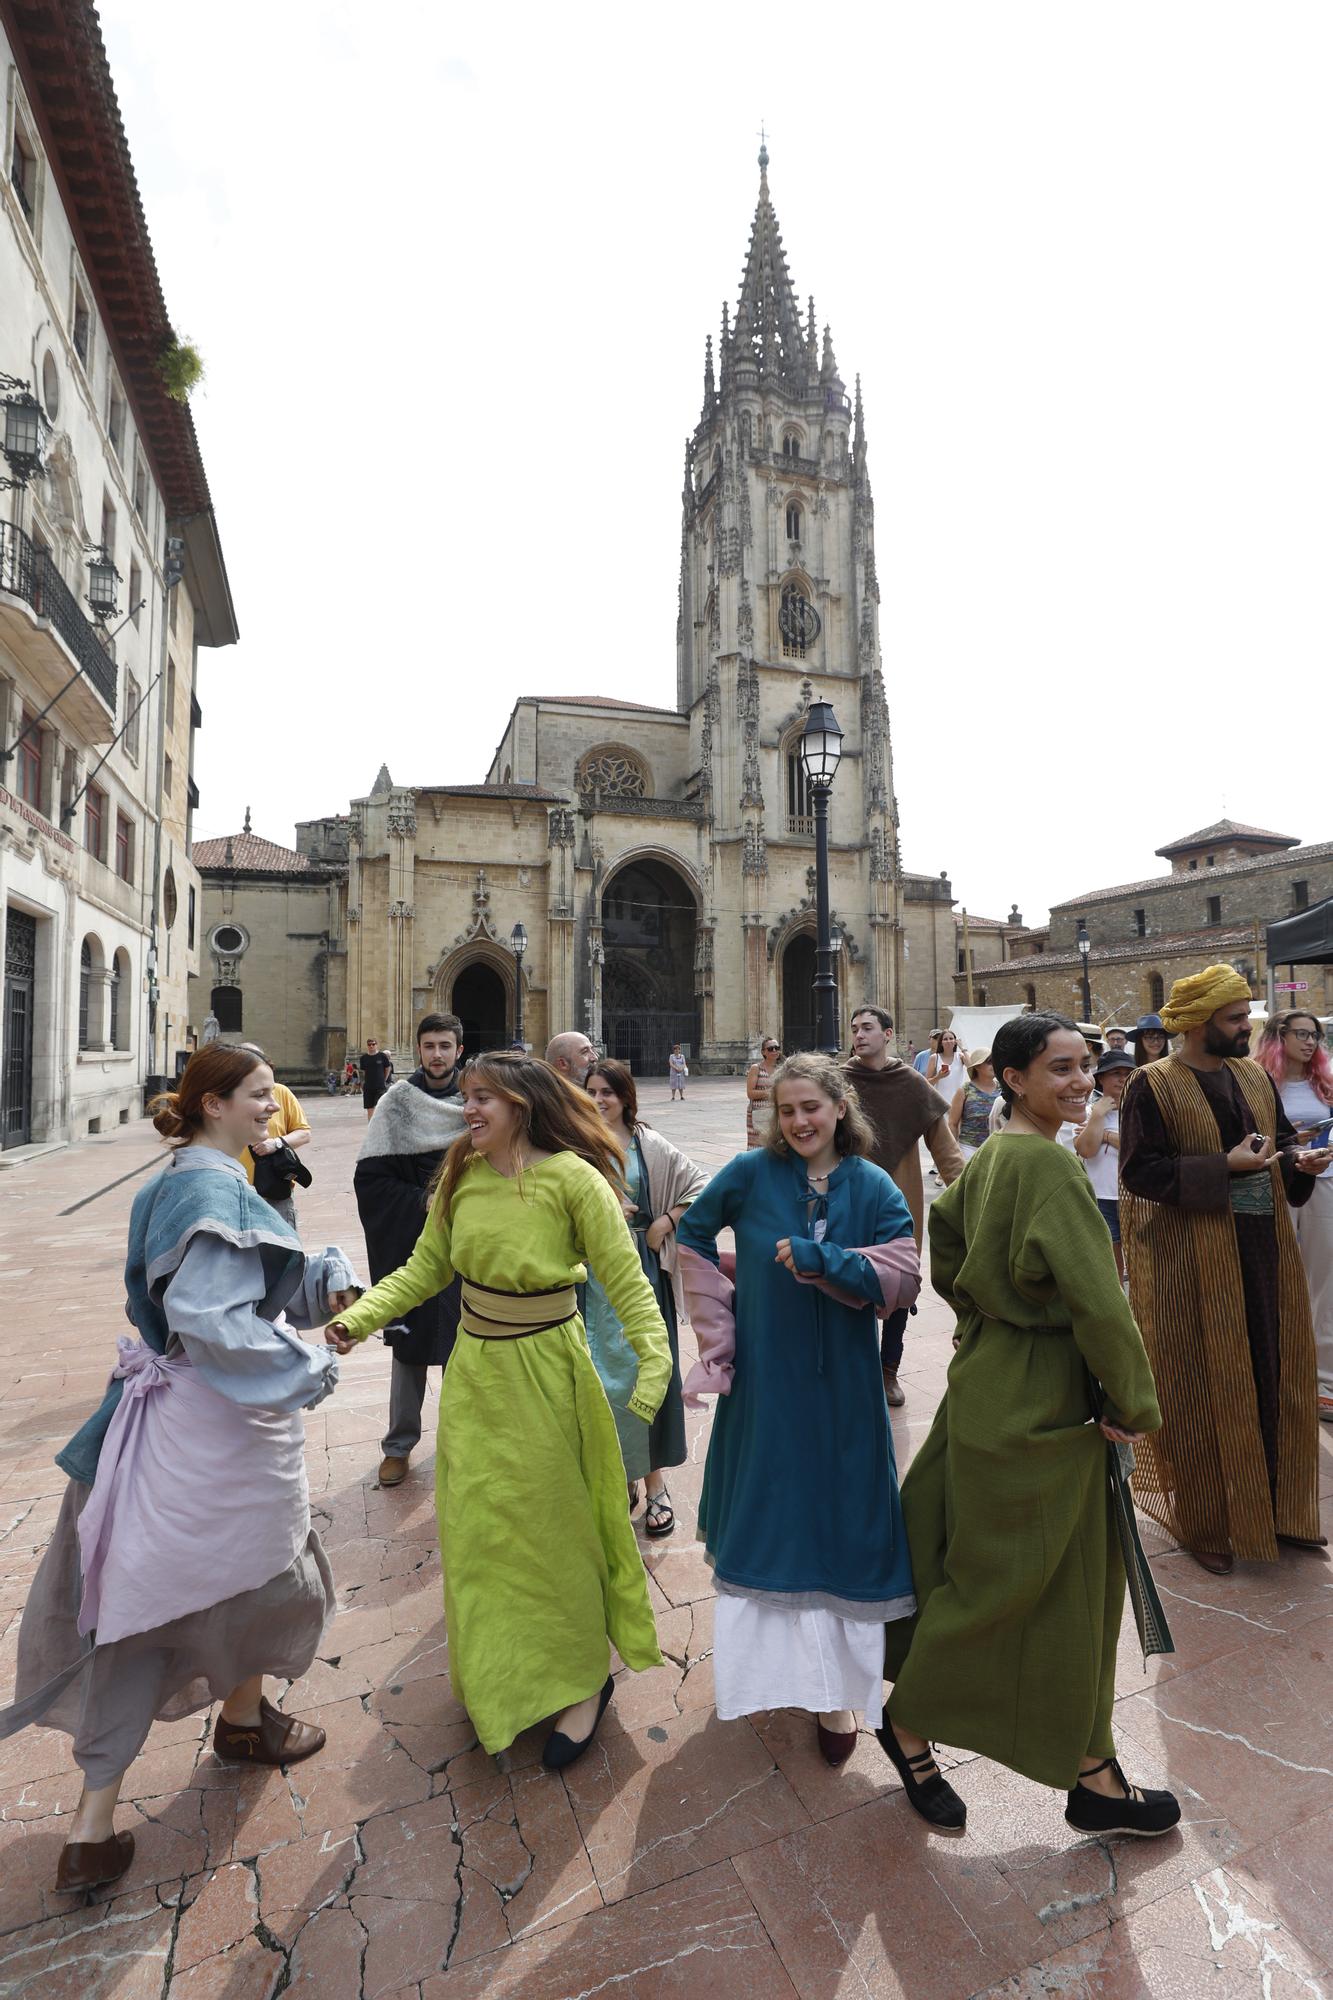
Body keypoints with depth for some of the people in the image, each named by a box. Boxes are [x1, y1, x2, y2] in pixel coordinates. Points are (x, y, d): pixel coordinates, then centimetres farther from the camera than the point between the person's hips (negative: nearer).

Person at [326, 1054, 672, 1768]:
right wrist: (356, 1319, -7)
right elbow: (423, 1270, 3)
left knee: (550, 1524, 10)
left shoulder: (571, 1178, -20)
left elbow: (626, 1282, -19)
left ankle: (584, 1680, 35)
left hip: (544, 1372, -5)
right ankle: (496, 1676, 44)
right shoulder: (462, 1175, -3)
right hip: (473, 1369, 6)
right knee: (475, 1524, 18)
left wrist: (654, 1368, -28)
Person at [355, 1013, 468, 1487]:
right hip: (410, 1244, -1)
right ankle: (399, 1444, 25)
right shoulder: (398, 1101, -3)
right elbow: (370, 1175, -6)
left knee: (460, 1345, 10)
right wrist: (424, 1202, -12)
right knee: (409, 1344, 8)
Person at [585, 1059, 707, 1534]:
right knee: (599, 1373, 8)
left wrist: (665, 1223, -4)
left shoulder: (649, 1146, -1)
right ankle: (618, 1473, 26)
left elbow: (700, 1185, 2)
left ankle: (654, 1478, 16)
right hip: (592, 1270, 1)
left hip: (640, 1267, -1)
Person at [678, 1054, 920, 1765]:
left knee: (835, 1525, 10)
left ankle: (832, 1688, 29)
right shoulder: (750, 1173, -9)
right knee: (761, 1519, 15)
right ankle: (764, 1662, 39)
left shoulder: (871, 1187, -7)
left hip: (842, 1389, 0)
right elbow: (693, 1237, 2)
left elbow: (903, 1279, -13)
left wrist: (822, 1259, -22)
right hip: (763, 1382, 0)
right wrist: (717, 1328, -2)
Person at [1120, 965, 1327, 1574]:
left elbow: (1282, 1137, 18)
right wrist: (1225, 1167, -21)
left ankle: (1276, 1506, 33)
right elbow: (1141, 1170, -15)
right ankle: (1204, 1519, 21)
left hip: (1265, 1252, 6)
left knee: (1273, 1380, 14)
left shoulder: (1255, 1078, 9)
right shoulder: (1153, 1085, -11)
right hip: (1191, 1262, -6)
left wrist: (1300, 1159, -4)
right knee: (1201, 1392, 4)